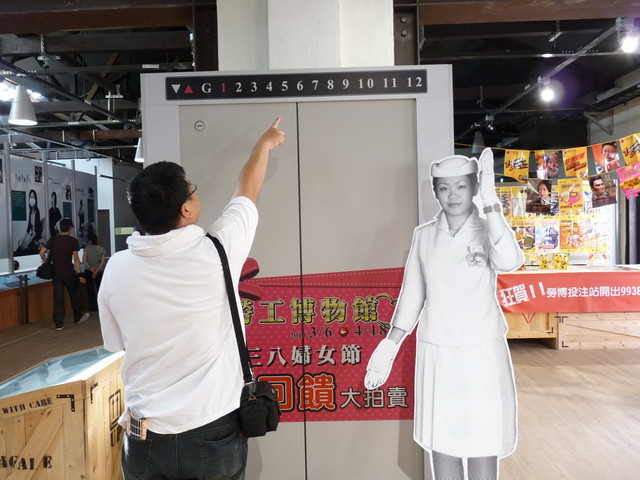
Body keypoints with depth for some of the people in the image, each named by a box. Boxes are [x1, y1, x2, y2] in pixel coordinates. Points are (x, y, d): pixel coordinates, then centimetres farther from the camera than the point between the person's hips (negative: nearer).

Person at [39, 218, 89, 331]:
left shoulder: (53, 239, 3)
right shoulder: (73, 241, -7)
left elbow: (42, 252, 0)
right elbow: (75, 258, -11)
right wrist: (79, 274, -9)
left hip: (56, 273, 3)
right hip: (69, 273, -3)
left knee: (58, 298, 4)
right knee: (73, 296, 14)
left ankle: (59, 324, 5)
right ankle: (78, 318, 29)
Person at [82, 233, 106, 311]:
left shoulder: (87, 248, -3)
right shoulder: (102, 249, -2)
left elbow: (84, 260, -11)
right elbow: (102, 262, -9)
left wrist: (90, 268, -11)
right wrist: (96, 271, -10)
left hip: (88, 271, 0)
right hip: (99, 272, 0)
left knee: (90, 290, 7)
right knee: (99, 289, 9)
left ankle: (93, 308, 9)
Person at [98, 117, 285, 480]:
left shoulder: (117, 269, -12)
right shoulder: (215, 252, -19)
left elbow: (118, 343, 3)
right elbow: (248, 192, -1)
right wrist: (265, 143, 17)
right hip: (214, 434, -1)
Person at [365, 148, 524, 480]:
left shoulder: (488, 231, -4)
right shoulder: (424, 235, 2)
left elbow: (510, 262, -27)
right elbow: (412, 295, 5)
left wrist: (491, 202, -29)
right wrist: (388, 347, 2)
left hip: (481, 351, -2)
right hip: (436, 353, 2)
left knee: (483, 442, 9)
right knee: (440, 442, 13)